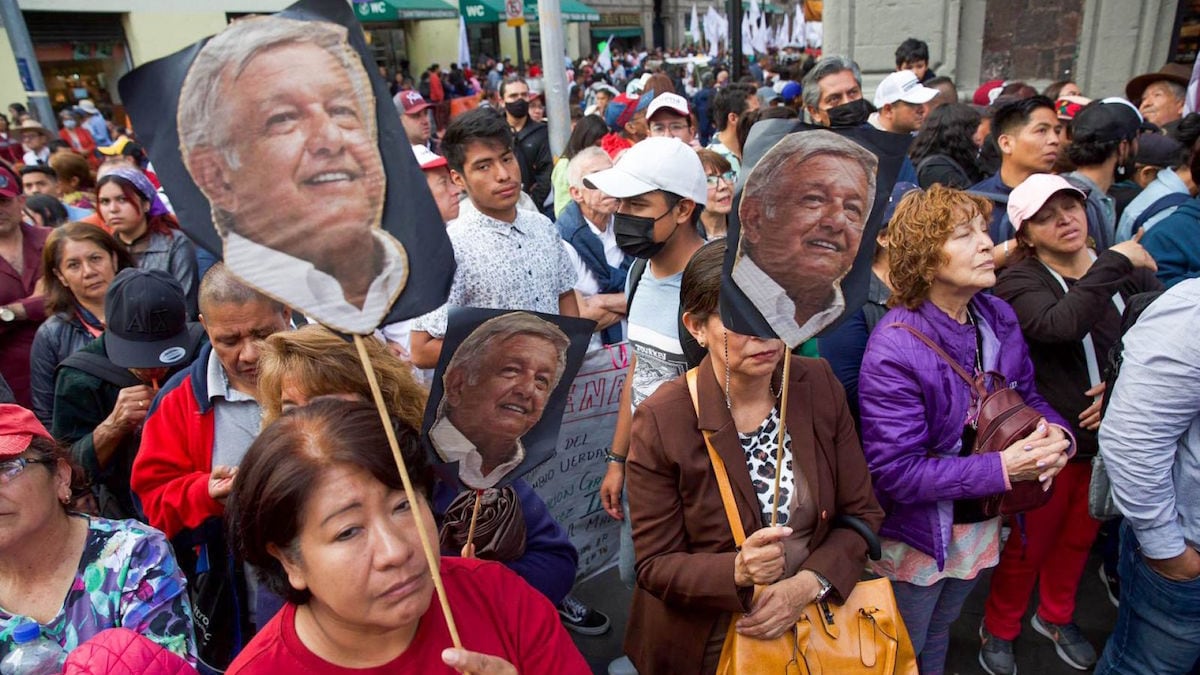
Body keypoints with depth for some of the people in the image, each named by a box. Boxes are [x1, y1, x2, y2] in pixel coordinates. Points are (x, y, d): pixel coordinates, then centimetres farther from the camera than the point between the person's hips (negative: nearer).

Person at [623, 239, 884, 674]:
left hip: (813, 625, 3)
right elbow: (655, 565, -16)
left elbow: (862, 512, -5)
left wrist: (809, 583, -20)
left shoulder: (819, 386, -11)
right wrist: (737, 572, -32)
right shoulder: (659, 422, -22)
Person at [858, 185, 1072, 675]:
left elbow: (1029, 397, 9)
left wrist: (1055, 433, -14)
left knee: (939, 635, 31)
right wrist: (1000, 468, -30)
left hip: (981, 524, 6)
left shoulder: (998, 317, -6)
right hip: (917, 537, -6)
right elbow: (894, 470, -28)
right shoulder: (894, 349, -29)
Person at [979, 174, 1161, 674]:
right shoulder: (1019, 281, -16)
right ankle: (999, 629, 35)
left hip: (1110, 439, 5)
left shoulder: (1131, 274, 0)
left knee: (1080, 537, 24)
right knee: (1029, 544, 11)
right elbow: (1061, 324, -36)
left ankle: (1057, 616, 50)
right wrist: (1114, 262, -28)